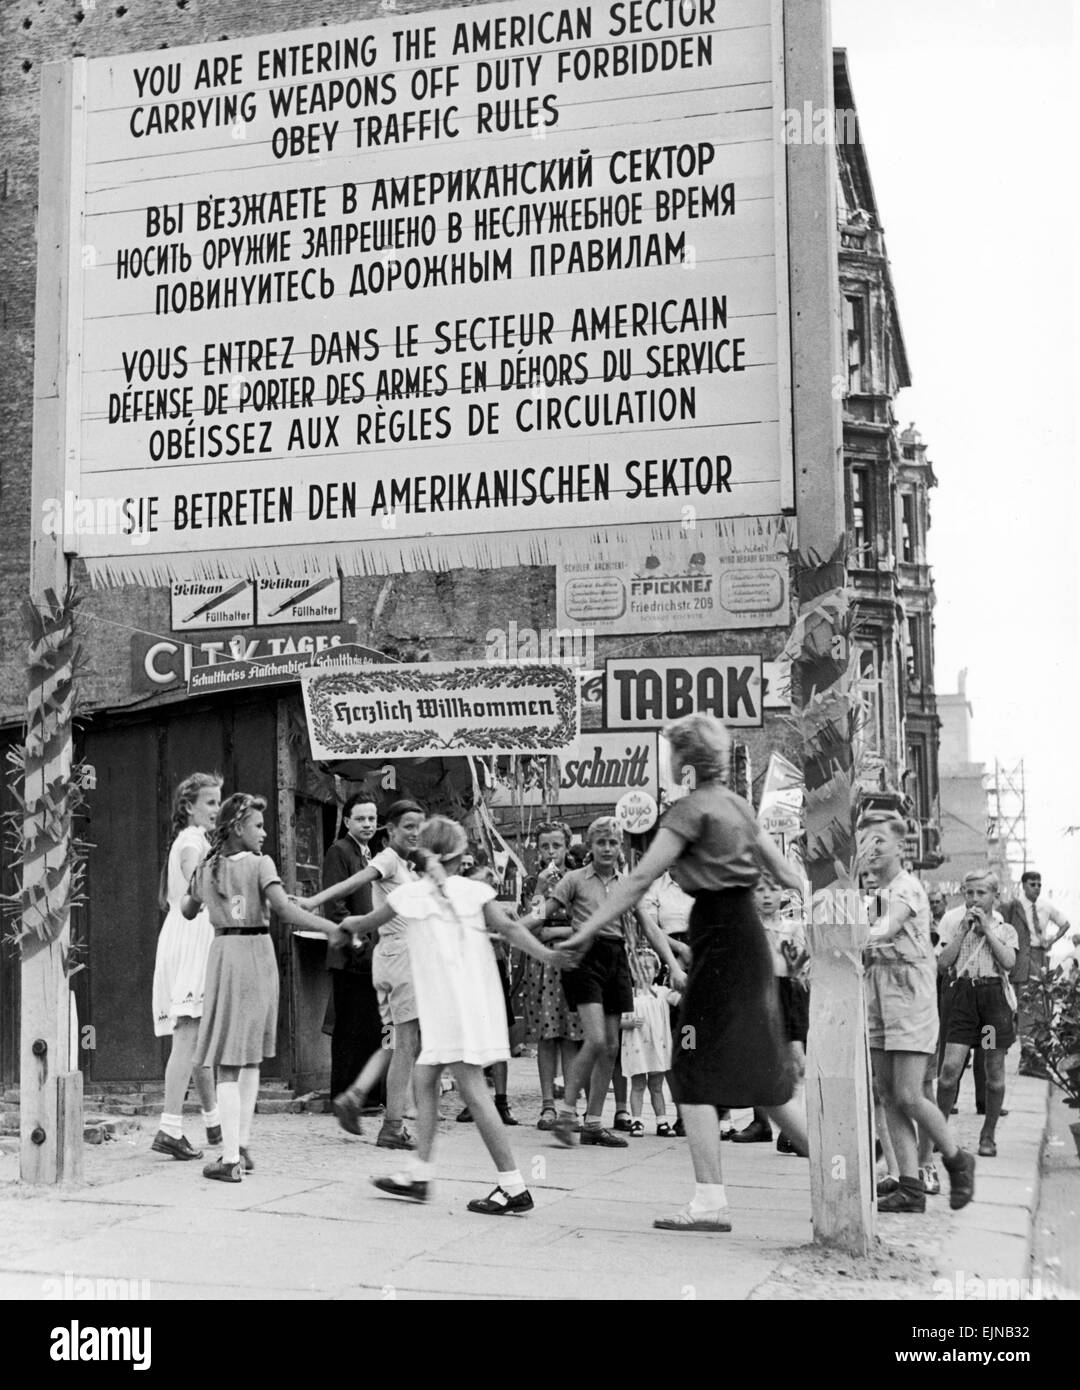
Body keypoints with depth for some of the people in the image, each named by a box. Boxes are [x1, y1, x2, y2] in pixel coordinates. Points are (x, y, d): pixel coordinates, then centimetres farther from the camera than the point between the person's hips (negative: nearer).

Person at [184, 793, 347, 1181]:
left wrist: (187, 893, 41)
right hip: (257, 954, -1)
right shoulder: (260, 864, -8)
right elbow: (285, 909, -20)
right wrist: (332, 927, -21)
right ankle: (241, 1146, 19)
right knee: (251, 1058, 15)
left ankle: (231, 1158, -6)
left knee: (228, 1060, 0)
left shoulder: (206, 869, 5)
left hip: (223, 953, 2)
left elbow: (188, 911, 21)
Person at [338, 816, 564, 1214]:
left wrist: (346, 924, 40)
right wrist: (545, 954, -17)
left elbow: (365, 924, 19)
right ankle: (419, 1174, 20)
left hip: (447, 1004, -5)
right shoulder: (475, 889, 6)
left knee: (473, 1089, -6)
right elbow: (508, 927, -10)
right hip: (480, 999, 5)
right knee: (424, 1077, 16)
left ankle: (514, 1188, -9)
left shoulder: (409, 894, 2)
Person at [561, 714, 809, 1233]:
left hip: (720, 940, -9)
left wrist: (587, 930, -14)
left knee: (694, 1073, -4)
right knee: (759, 1073, 15)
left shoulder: (691, 809, -11)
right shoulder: (736, 805, 15)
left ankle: (710, 1201, -5)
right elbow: (784, 870, 17)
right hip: (749, 937, 9)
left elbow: (639, 879, -16)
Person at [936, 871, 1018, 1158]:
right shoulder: (956, 928, 11)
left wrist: (986, 928, -8)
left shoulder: (1005, 929, 8)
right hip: (964, 993, 0)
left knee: (994, 1070, 5)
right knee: (950, 1067, -10)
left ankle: (989, 1135, 18)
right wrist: (965, 929, -5)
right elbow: (943, 963, -3)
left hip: (994, 994, 0)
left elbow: (1008, 962, -10)